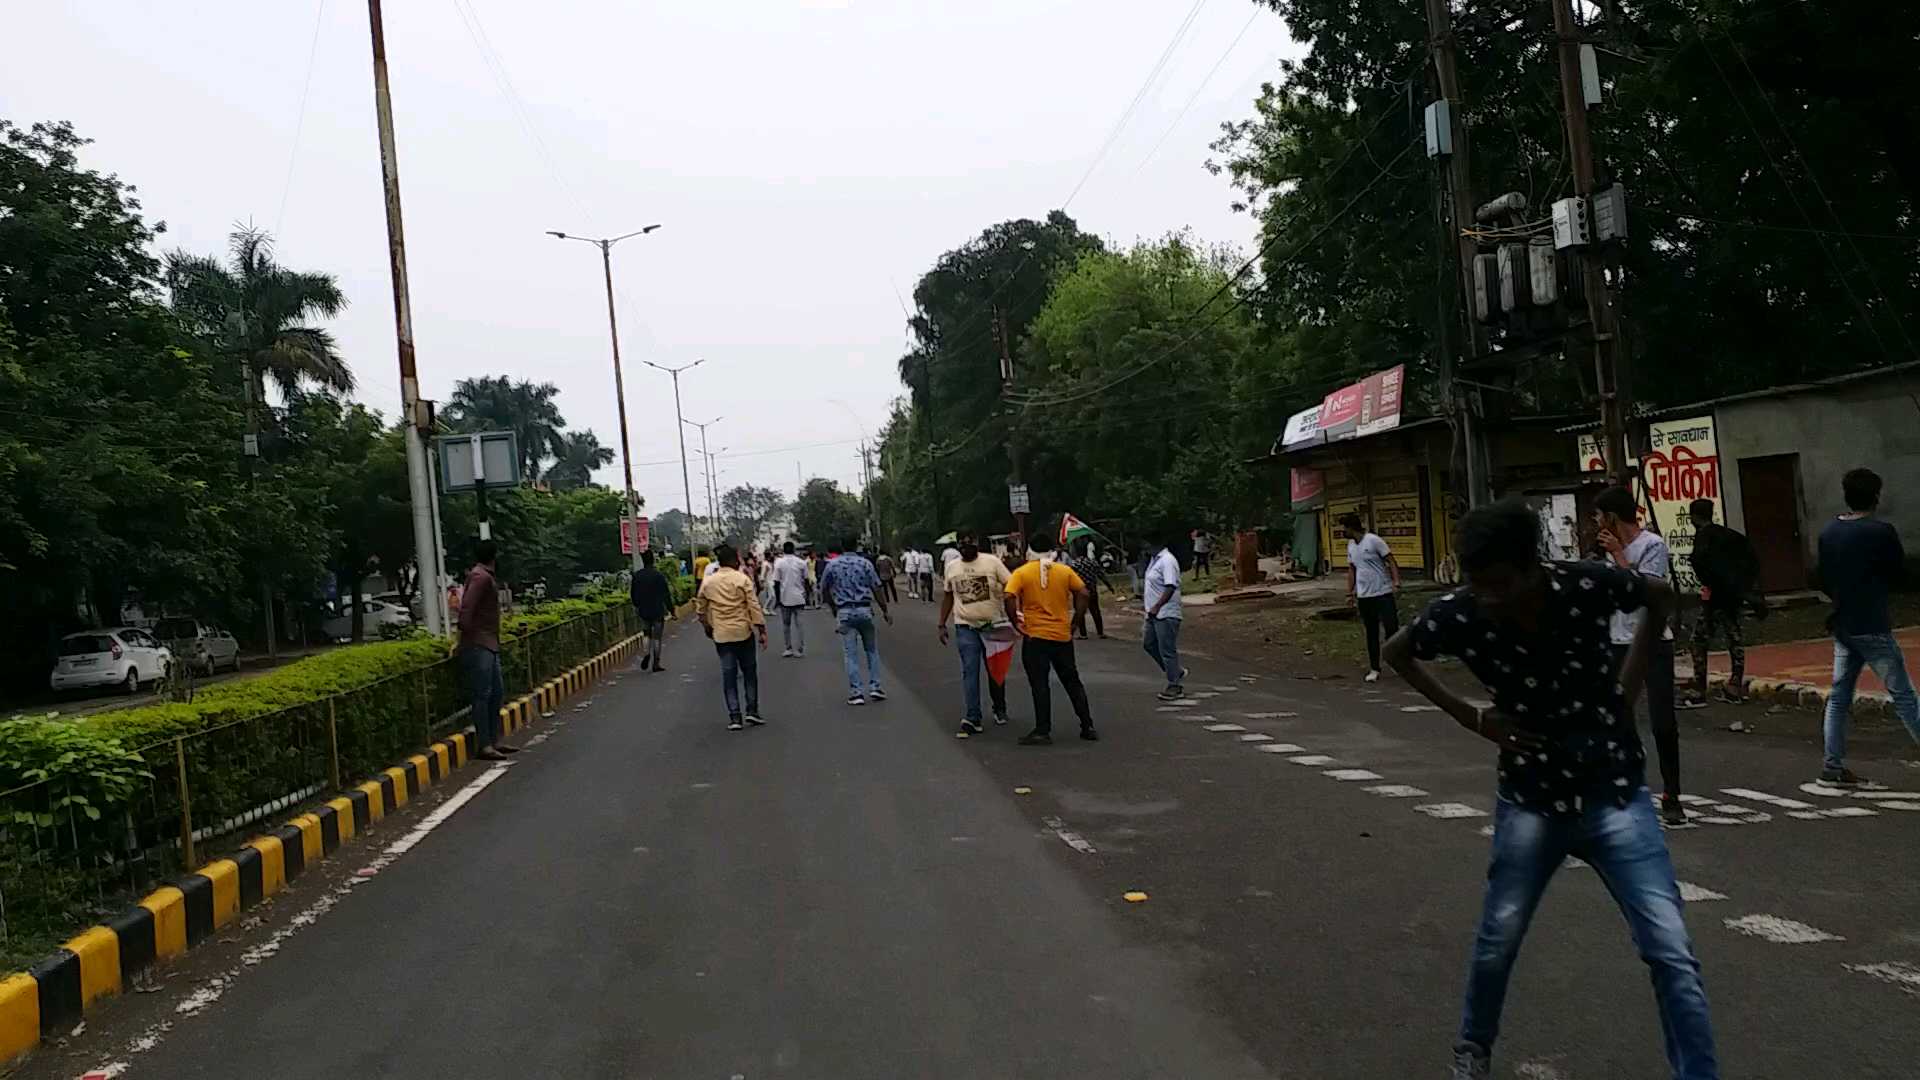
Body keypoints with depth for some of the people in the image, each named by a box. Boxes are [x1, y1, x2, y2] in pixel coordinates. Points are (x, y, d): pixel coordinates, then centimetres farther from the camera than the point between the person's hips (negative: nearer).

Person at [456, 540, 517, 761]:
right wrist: (462, 637, -21)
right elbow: (466, 608, -21)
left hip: (489, 645, 10)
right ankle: (484, 747, -9)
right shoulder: (480, 577, -12)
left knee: (497, 692, 14)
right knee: (482, 695, -9)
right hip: (478, 645, -10)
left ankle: (494, 741, 20)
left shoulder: (487, 577, 19)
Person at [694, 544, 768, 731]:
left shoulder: (708, 582, 2)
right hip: (743, 632, -2)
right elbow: (754, 606, -10)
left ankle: (735, 717, 4)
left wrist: (707, 628, 24)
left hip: (721, 634, 2)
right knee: (749, 672, 12)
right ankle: (752, 711, 10)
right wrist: (762, 630, -6)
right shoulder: (742, 579, -8)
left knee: (728, 675, 6)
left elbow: (700, 608, 9)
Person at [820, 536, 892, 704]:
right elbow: (876, 589, -2)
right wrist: (885, 610, 7)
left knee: (851, 654, 2)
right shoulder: (865, 563, -2)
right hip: (865, 610, 0)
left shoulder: (832, 565, 0)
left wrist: (833, 608, 24)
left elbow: (824, 590, 8)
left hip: (844, 612, 0)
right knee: (872, 650, 13)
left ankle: (856, 693, 1)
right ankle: (874, 687, 10)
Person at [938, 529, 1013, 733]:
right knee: (969, 671, -5)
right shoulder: (952, 567, 6)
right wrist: (942, 624, 12)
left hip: (994, 625, -1)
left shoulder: (992, 562, -5)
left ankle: (1000, 710, 30)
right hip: (965, 627, 1)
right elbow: (947, 596, 15)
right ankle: (972, 718, -5)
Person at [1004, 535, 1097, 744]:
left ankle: (1043, 731, 1)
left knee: (1040, 684, 2)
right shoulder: (1065, 571, 3)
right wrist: (1075, 620, 8)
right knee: (1072, 682, 14)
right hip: (1063, 635, 3)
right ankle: (1087, 727, 17)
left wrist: (1015, 623, -6)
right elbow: (1083, 593, 0)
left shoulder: (1021, 573, -4)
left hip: (1035, 635, -3)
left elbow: (1010, 598, -16)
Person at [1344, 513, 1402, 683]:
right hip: (1364, 597, 6)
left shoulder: (1374, 540, -11)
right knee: (1371, 634, 10)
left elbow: (1391, 563, -11)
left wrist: (1396, 583, -22)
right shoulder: (1350, 545, 11)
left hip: (1383, 593, -6)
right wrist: (1349, 593, 15)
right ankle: (1374, 669, 15)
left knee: (1392, 629, -5)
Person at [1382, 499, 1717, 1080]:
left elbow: (1660, 596, 5)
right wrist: (1470, 716, -4)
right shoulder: (1459, 615, -19)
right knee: (1497, 941, 12)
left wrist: (1627, 683, -1)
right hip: (1530, 801, 1)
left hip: (1615, 794, 0)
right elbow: (1397, 653, 3)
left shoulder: (1588, 585, -20)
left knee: (1671, 952, -5)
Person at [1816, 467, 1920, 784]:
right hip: (1873, 628, -6)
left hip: (1841, 627, 6)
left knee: (1839, 697, 10)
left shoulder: (1827, 532, 4)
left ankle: (1833, 766, 9)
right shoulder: (1881, 532, -13)